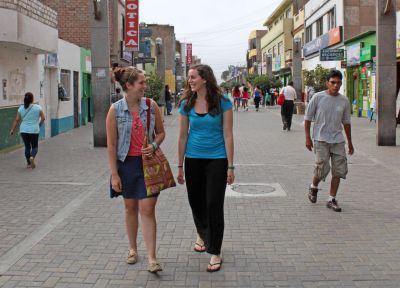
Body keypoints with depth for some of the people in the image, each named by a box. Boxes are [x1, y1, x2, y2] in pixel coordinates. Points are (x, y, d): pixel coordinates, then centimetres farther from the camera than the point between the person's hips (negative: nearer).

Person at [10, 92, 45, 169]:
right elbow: (43, 118, -1)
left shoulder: (21, 108, 2)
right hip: (34, 130, -2)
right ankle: (32, 157, -22)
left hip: (23, 130, 3)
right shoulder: (38, 107, -3)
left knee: (27, 146, 14)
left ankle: (28, 163, 17)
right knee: (34, 146, 8)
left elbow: (16, 120, 0)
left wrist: (12, 129, 5)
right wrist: (39, 124, 18)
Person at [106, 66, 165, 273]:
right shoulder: (115, 110, -8)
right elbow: (111, 144, -6)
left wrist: (154, 146, -12)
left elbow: (161, 132, 9)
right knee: (130, 207, 14)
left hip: (148, 163, 0)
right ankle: (132, 249, 33)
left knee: (147, 209, -4)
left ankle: (152, 258, -1)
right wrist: (114, 174, -8)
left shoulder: (151, 106, -3)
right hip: (127, 163, 0)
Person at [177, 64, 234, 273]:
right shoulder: (186, 104, 1)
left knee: (214, 205, -3)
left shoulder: (222, 103, -7)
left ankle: (215, 253, 9)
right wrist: (180, 166, 6)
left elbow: (227, 135, -7)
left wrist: (230, 166, -9)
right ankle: (202, 235, 44)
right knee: (196, 201, 14)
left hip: (216, 160, -3)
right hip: (193, 160, 3)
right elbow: (183, 136, 5)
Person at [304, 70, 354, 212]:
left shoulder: (344, 101, 6)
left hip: (338, 140, 4)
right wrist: (308, 138, -5)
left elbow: (346, 122, 15)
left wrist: (350, 142, 16)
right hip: (321, 140, -4)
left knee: (339, 170, 0)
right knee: (322, 169, -7)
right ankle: (313, 187, 24)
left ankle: (332, 199, 11)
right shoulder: (318, 97, -5)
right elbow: (308, 118, 0)